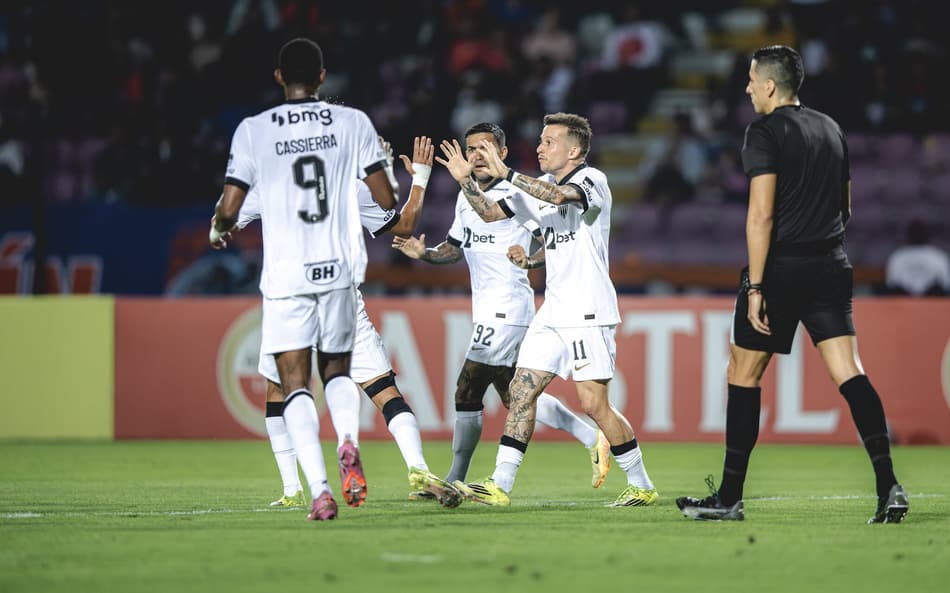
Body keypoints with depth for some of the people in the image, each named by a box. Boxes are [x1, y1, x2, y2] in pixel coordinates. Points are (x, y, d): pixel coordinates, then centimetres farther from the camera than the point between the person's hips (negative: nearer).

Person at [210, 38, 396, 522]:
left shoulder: (253, 130, -1)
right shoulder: (353, 123, 2)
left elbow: (230, 207, -3)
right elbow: (386, 199, 1)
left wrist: (218, 228, 21)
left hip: (286, 277, -2)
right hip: (340, 270, 2)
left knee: (295, 384, 4)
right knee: (337, 370, 20)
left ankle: (319, 488, -14)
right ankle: (348, 444, -11)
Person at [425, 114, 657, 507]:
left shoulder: (592, 180, -9)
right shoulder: (539, 188, 15)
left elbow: (558, 195, -31)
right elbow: (490, 213, 21)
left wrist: (505, 173, -28)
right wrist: (465, 180, 4)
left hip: (588, 312, -8)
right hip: (553, 310, 8)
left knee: (593, 403, -9)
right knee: (522, 390, 1)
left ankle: (641, 485, 3)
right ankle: (500, 485, 1)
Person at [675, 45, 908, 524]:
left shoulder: (765, 133, -9)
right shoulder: (831, 129, 14)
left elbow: (761, 215, -16)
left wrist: (755, 287, -16)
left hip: (780, 269, -6)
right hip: (830, 268, 6)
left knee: (743, 376, 6)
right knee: (849, 373, -1)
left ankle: (729, 498, 10)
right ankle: (888, 486, -15)